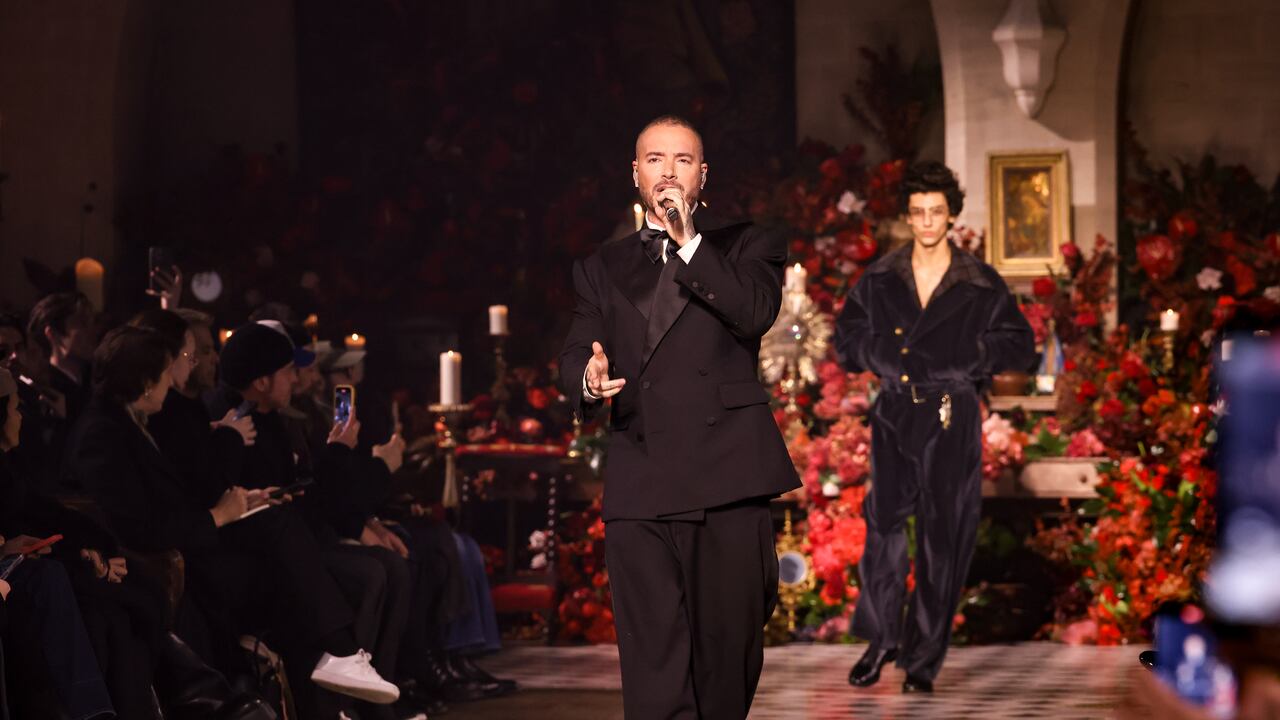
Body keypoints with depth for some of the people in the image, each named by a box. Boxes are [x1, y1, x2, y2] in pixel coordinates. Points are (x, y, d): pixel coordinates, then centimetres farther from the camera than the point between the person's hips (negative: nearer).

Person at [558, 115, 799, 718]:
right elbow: (573, 357, 10)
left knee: (729, 655, 2)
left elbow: (756, 312, -6)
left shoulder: (744, 246, 14)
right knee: (654, 671, -9)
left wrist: (689, 242, -11)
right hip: (639, 488, 1)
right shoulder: (602, 268, 20)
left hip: (727, 479, -1)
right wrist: (588, 379, -13)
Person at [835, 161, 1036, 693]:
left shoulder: (980, 285, 4)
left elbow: (1021, 346, 6)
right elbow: (847, 339, 15)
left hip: (952, 418, -1)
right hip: (894, 414, 2)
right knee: (884, 525, -6)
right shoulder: (879, 280, 10)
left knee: (942, 538, -3)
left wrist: (967, 358, -7)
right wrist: (884, 355, -4)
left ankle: (923, 660, 3)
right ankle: (881, 639, 11)